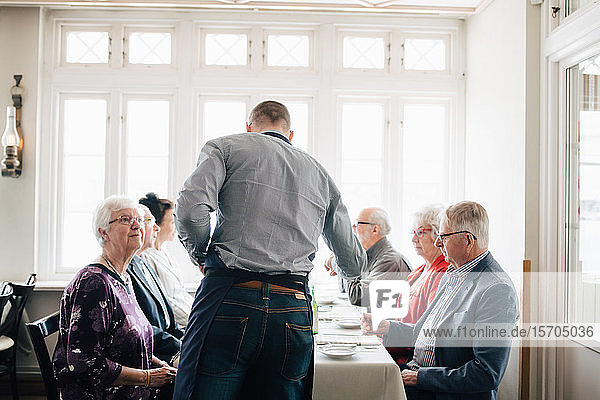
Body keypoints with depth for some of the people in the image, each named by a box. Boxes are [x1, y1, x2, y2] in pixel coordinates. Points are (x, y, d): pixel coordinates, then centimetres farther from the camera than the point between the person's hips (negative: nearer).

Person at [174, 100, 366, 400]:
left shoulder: (226, 146, 11)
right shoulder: (320, 173, 22)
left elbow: (190, 209, -9)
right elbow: (353, 264, 26)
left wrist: (203, 256, 11)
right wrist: (344, 266, 50)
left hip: (230, 298, -3)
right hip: (294, 313, 4)